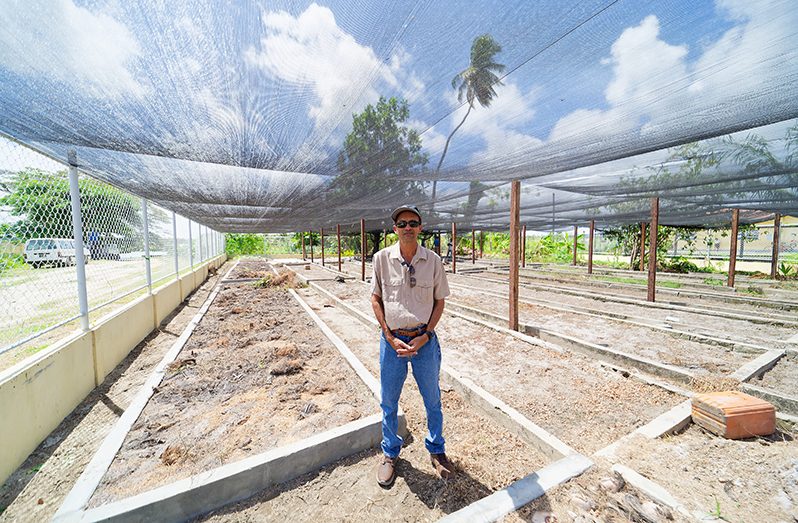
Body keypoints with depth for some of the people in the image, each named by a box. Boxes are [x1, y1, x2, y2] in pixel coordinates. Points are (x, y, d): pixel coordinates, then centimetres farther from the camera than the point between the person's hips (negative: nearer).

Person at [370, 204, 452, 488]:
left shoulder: (433, 260, -5)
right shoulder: (382, 258, -7)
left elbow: (439, 301, 2)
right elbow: (375, 299, -1)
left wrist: (425, 336, -9)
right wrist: (390, 337, -8)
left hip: (425, 340, 1)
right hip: (392, 340, 0)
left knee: (433, 400, 19)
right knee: (389, 403, 17)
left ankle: (436, 449, 47)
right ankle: (390, 453, 44)